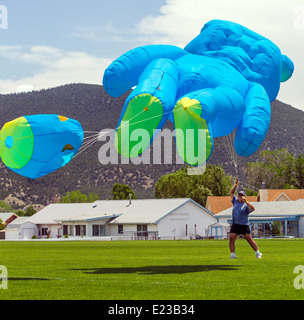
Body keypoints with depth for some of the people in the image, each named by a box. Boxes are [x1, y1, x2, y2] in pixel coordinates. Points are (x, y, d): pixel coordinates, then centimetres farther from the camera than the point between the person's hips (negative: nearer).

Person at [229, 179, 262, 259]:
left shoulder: (246, 205, -4)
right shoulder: (235, 201, 12)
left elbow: (252, 209, -22)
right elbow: (231, 192, 15)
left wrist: (246, 202, -28)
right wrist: (235, 185, 3)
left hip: (244, 225, -4)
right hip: (235, 225, 4)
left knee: (250, 240, 1)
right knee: (231, 238, -10)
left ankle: (258, 253, 15)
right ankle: (233, 255, -6)